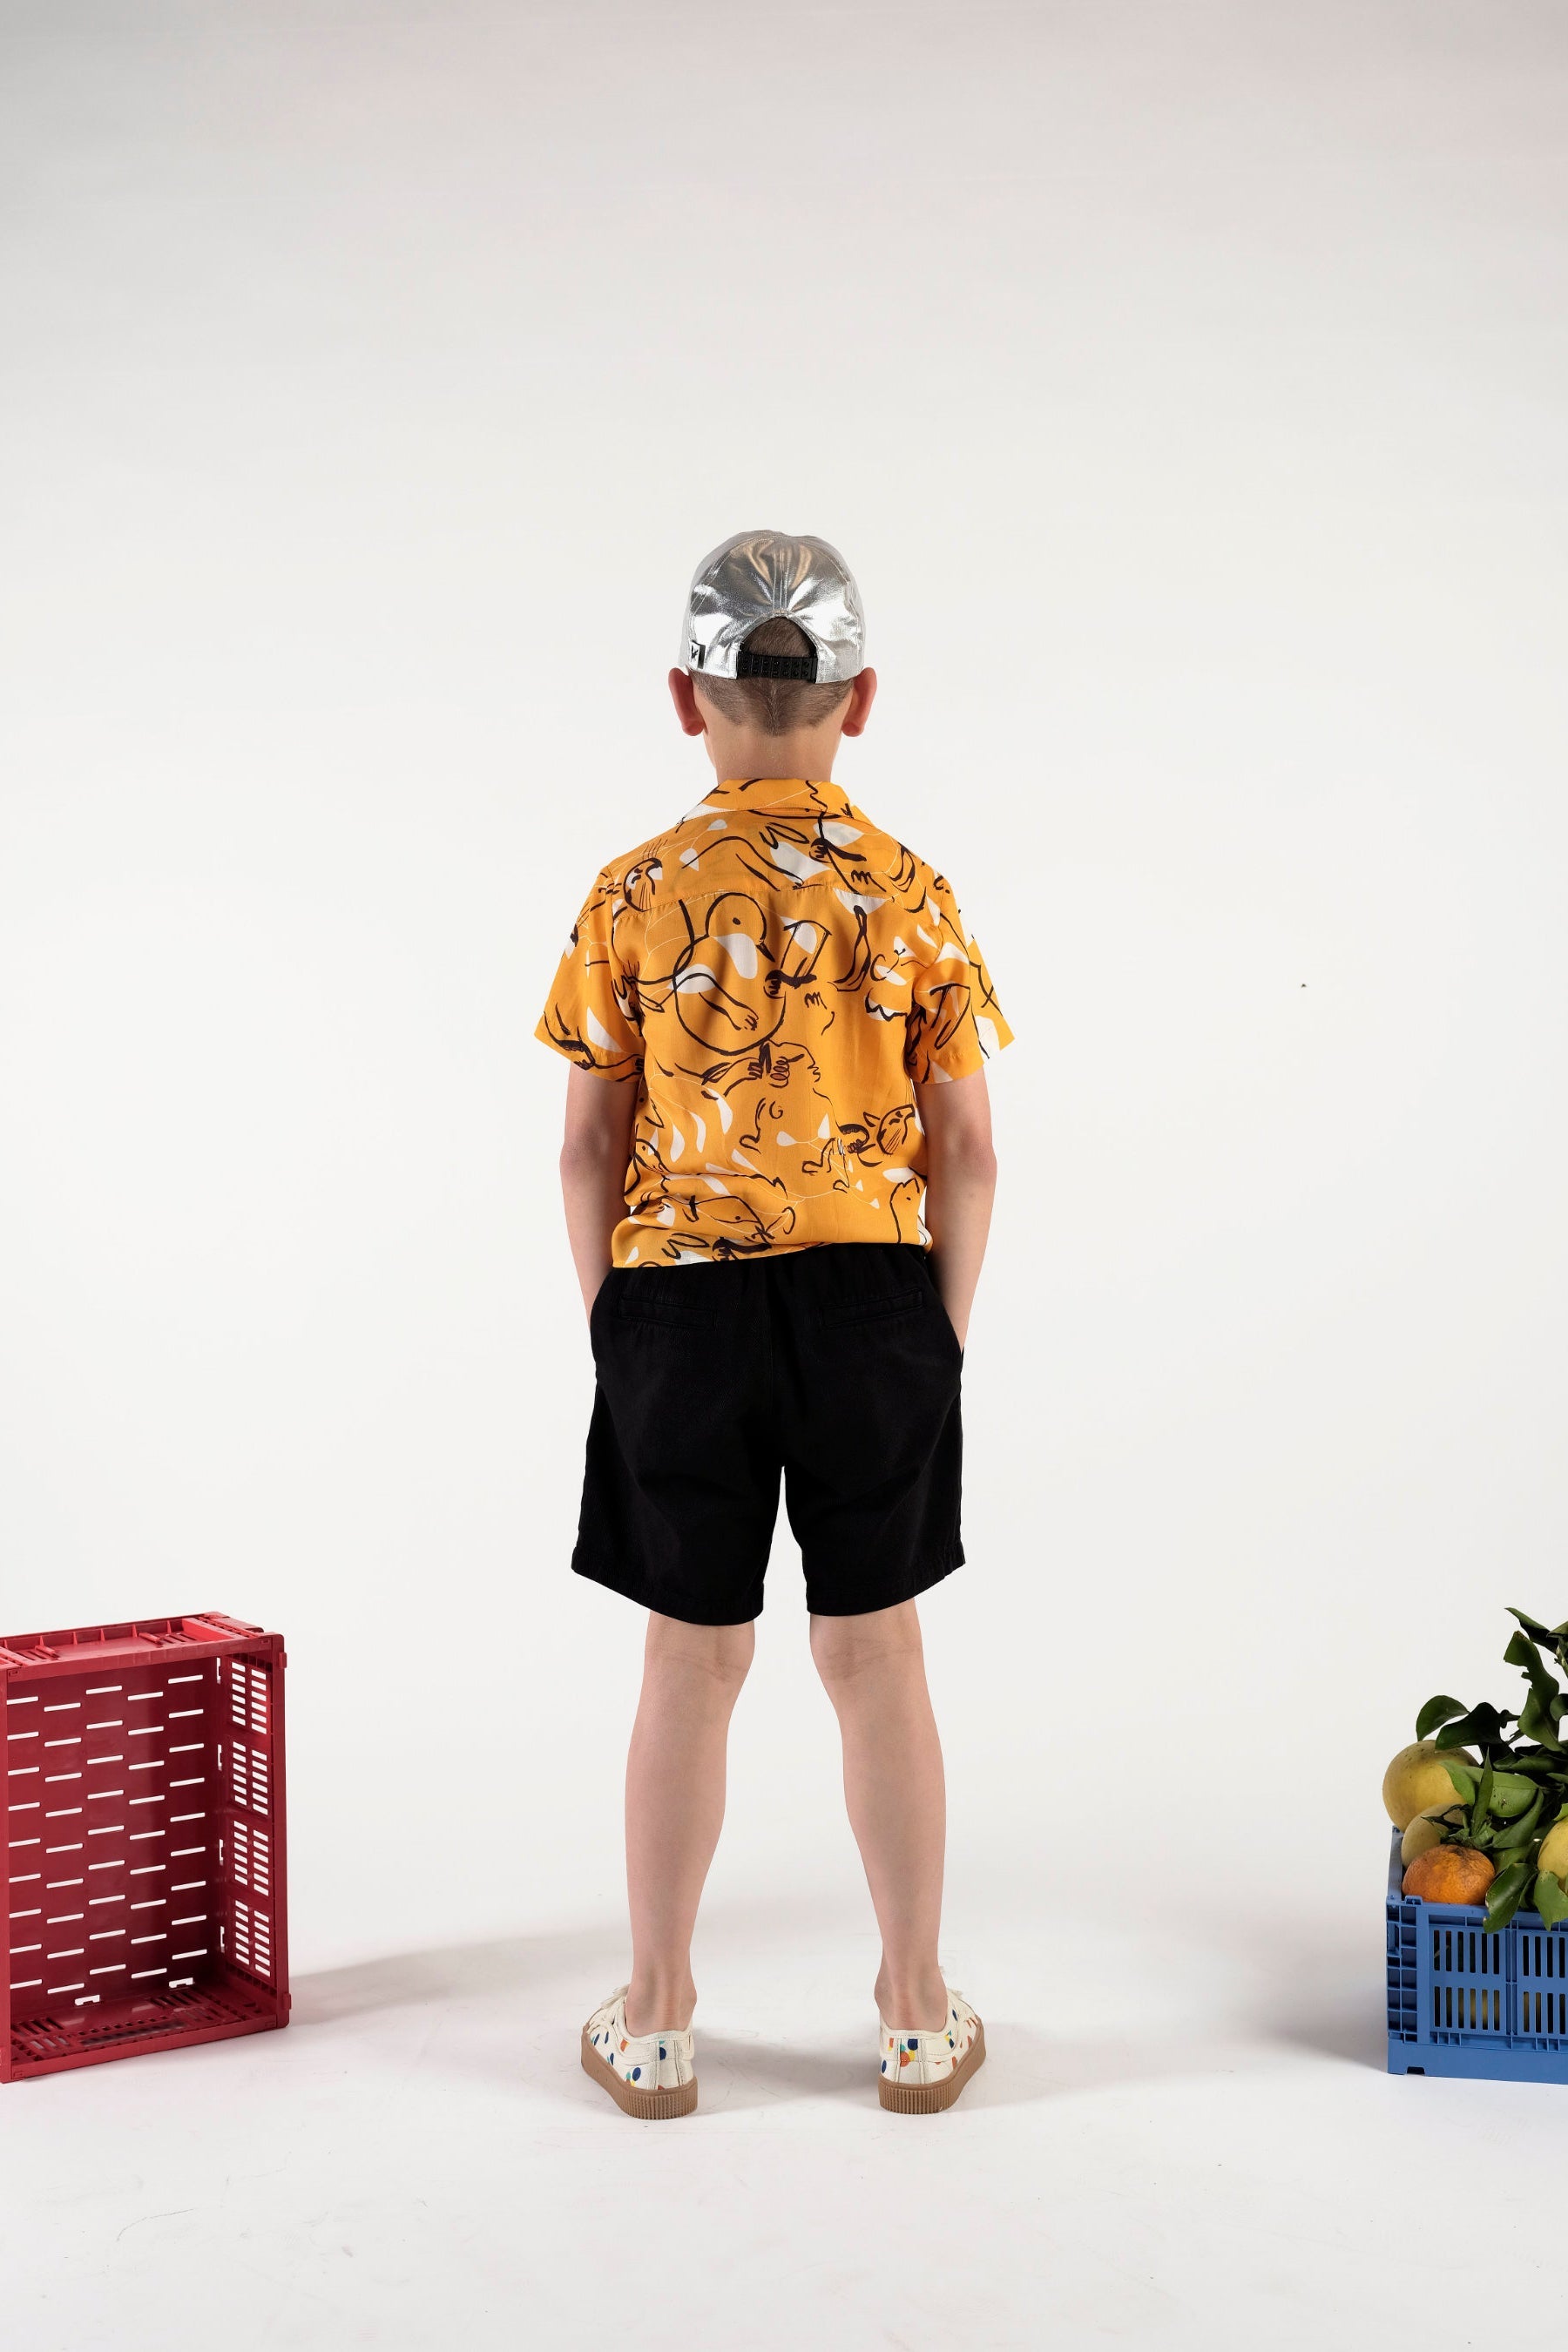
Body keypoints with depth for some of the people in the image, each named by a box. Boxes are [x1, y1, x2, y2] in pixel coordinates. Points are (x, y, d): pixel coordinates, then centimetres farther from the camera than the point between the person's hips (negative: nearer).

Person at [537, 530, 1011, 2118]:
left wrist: (607, 1320, 10)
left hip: (679, 1302, 0)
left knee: (691, 1659, 10)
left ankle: (656, 2023, 22)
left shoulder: (633, 896, -3)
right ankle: (920, 2021, 23)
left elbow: (589, 1146, -1)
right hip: (873, 1300, 0)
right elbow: (964, 1153, 0)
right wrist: (945, 1333, 9)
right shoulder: (912, 895, -2)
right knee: (875, 1652, 11)